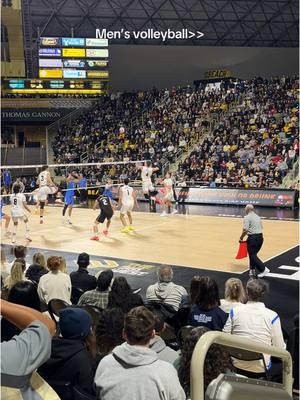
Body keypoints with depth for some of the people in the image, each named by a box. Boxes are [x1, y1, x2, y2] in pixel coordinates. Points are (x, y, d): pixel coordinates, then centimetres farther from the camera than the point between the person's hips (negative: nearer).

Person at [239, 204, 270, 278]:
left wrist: (241, 238, -6)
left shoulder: (247, 217, -11)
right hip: (260, 237, 8)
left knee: (252, 255, 0)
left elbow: (245, 230, -18)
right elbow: (261, 227, 17)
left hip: (253, 238, -8)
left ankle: (263, 269, -8)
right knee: (253, 254, 18)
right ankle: (252, 270, 22)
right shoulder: (257, 217, 14)